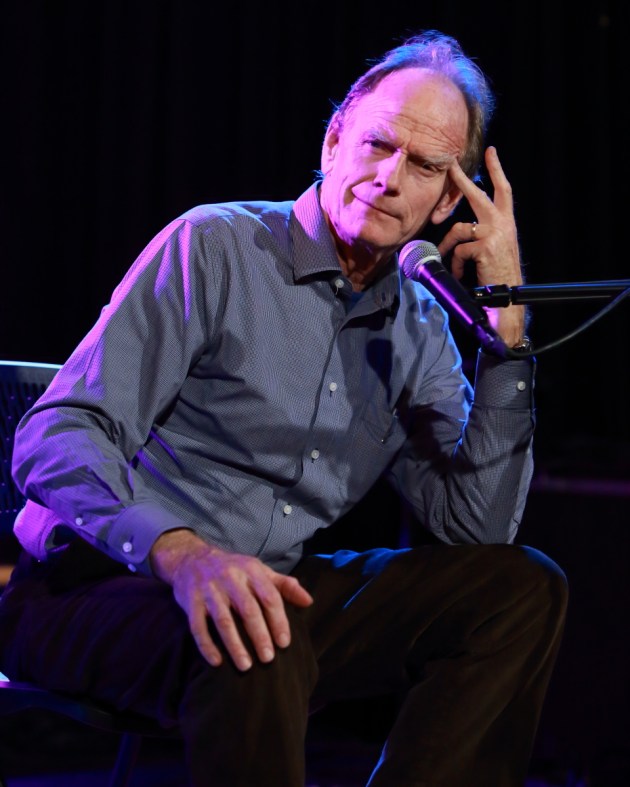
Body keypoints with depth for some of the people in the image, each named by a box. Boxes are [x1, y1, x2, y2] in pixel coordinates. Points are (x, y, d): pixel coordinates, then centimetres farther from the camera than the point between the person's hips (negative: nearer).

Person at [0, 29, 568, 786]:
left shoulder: (418, 328, 10)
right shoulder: (214, 247, -7)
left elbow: (477, 523, 1)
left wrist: (507, 318, -5)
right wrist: (181, 551, -36)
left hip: (271, 586, 6)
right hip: (99, 587, -6)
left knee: (526, 589, -9)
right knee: (255, 645, -39)